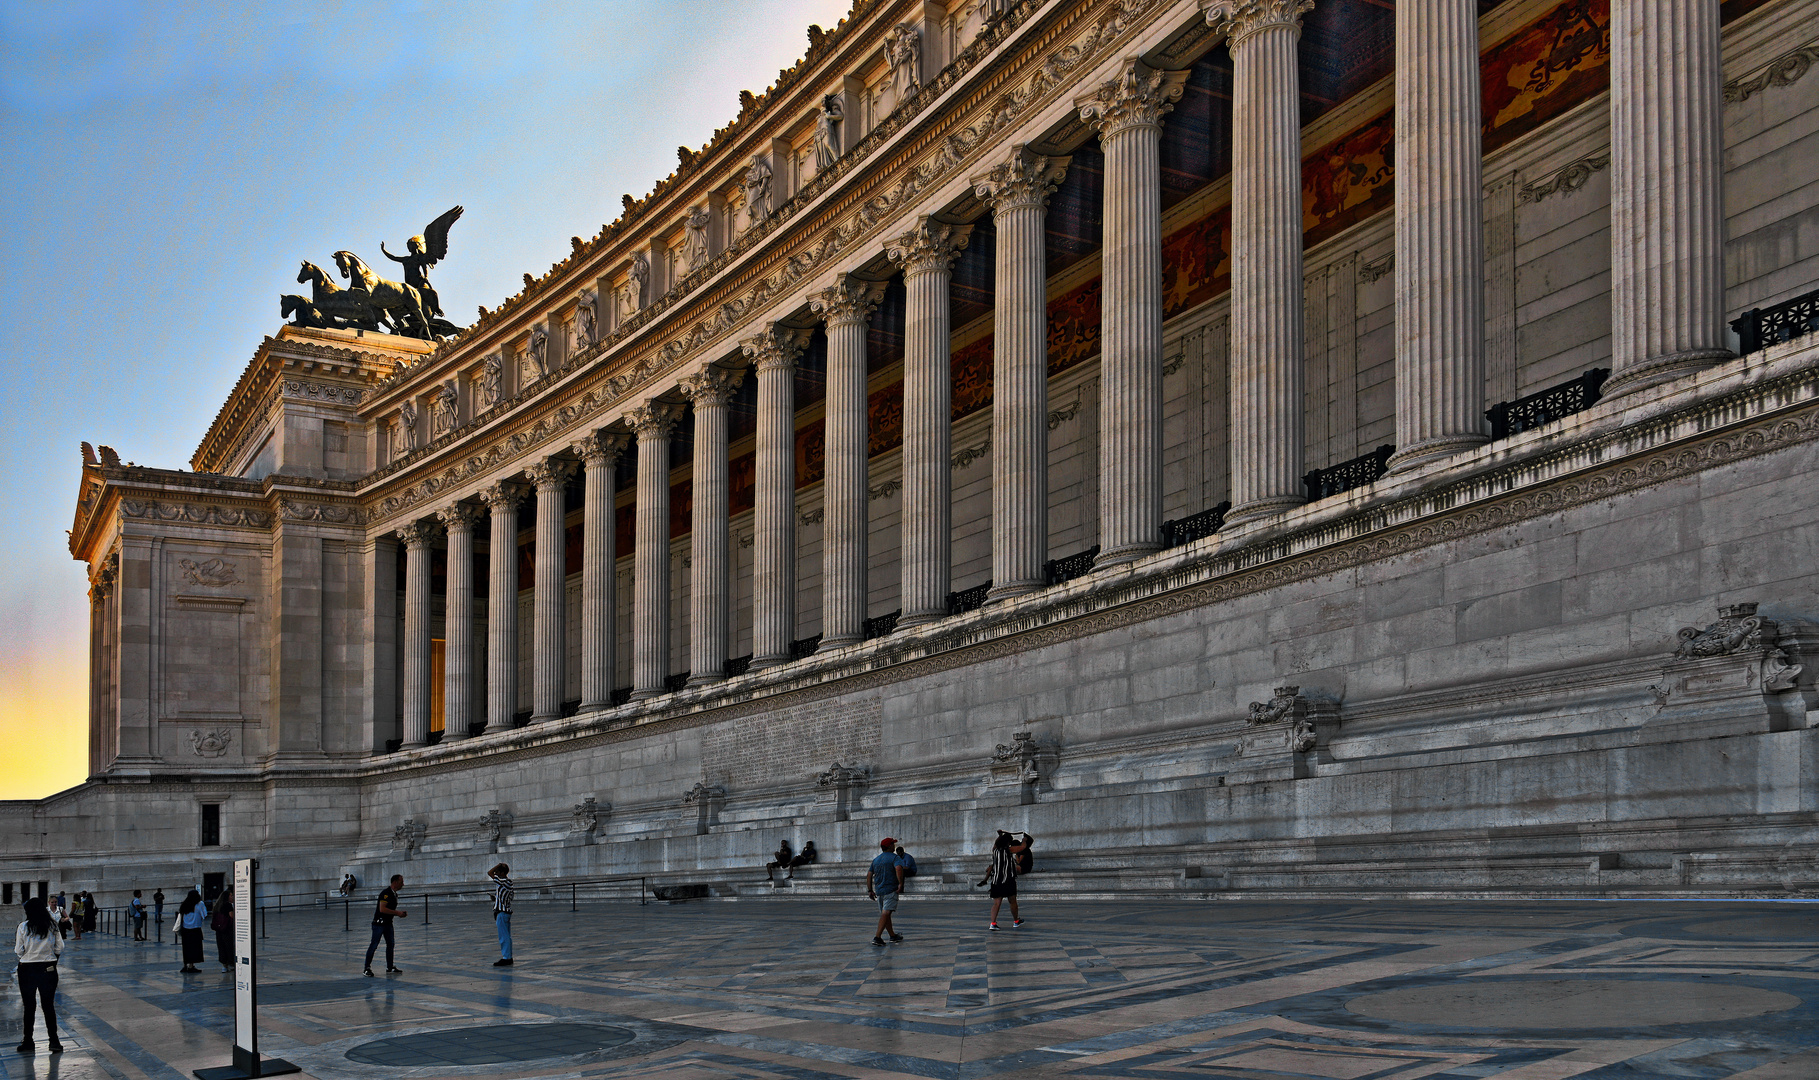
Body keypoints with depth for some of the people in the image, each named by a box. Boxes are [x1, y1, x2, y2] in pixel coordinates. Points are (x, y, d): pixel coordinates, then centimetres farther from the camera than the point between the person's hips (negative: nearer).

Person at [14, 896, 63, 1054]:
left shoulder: (24, 927, -10)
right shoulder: (52, 926, -3)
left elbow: (19, 951, -7)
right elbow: (59, 948, -1)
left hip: (27, 969, -2)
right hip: (48, 969, 2)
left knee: (29, 1007, 9)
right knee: (49, 1005, 8)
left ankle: (28, 1041, 15)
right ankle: (54, 1041, 7)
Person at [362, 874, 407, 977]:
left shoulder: (394, 894, 12)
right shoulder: (386, 893, -18)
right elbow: (382, 909, -26)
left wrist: (400, 914, 5)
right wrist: (397, 913, -21)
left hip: (388, 923, 9)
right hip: (379, 922, -9)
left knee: (390, 944, 8)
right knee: (374, 945, -5)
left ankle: (390, 968, 14)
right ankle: (367, 968, 0)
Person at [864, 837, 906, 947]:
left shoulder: (876, 860, 17)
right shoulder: (894, 857, -4)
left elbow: (869, 875, 14)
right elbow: (898, 868, -23)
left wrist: (870, 890, 15)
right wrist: (900, 884, -21)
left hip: (878, 891, 7)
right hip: (891, 890, -7)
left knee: (885, 914, 16)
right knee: (886, 913, -13)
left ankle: (893, 935, 29)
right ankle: (877, 937, -25)